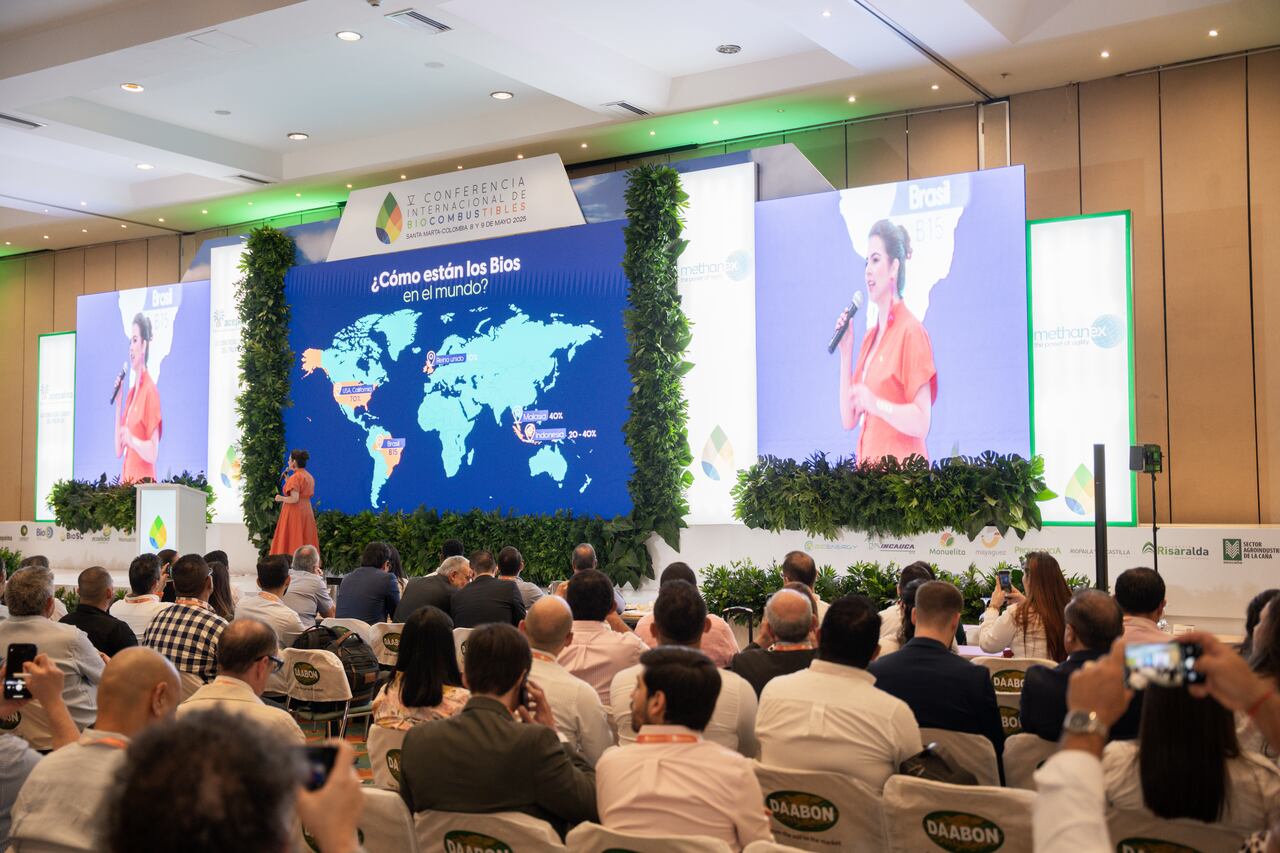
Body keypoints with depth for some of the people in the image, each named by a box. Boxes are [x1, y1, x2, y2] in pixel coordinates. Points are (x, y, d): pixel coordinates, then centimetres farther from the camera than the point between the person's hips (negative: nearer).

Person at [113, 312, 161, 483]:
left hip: (143, 480, -8)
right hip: (126, 480, 8)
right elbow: (118, 450, 12)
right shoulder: (130, 392, 15)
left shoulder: (151, 390, -10)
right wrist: (118, 404, 8)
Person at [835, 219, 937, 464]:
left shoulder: (911, 331, -9)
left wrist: (876, 404, -27)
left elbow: (921, 423, -15)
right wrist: (845, 352, 5)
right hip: (869, 469, 7)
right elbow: (848, 420, 10)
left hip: (900, 469, -7)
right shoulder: (868, 338, 13)